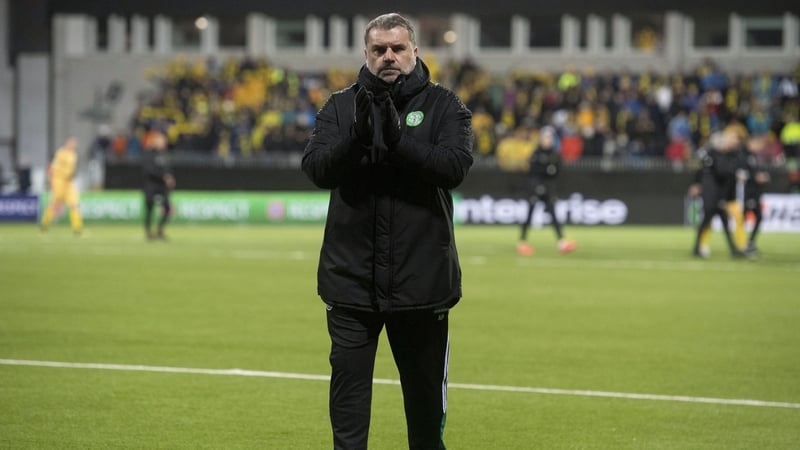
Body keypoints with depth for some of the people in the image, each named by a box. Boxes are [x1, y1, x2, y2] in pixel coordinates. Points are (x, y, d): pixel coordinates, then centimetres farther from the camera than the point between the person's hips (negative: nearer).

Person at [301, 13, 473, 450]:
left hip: (421, 278, -1)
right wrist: (356, 138, -24)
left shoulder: (444, 106, 2)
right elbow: (315, 168, -7)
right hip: (351, 277, 1)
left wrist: (398, 138, -26)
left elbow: (456, 166, -14)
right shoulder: (340, 106, 6)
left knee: (425, 388, 11)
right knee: (348, 384, 3)